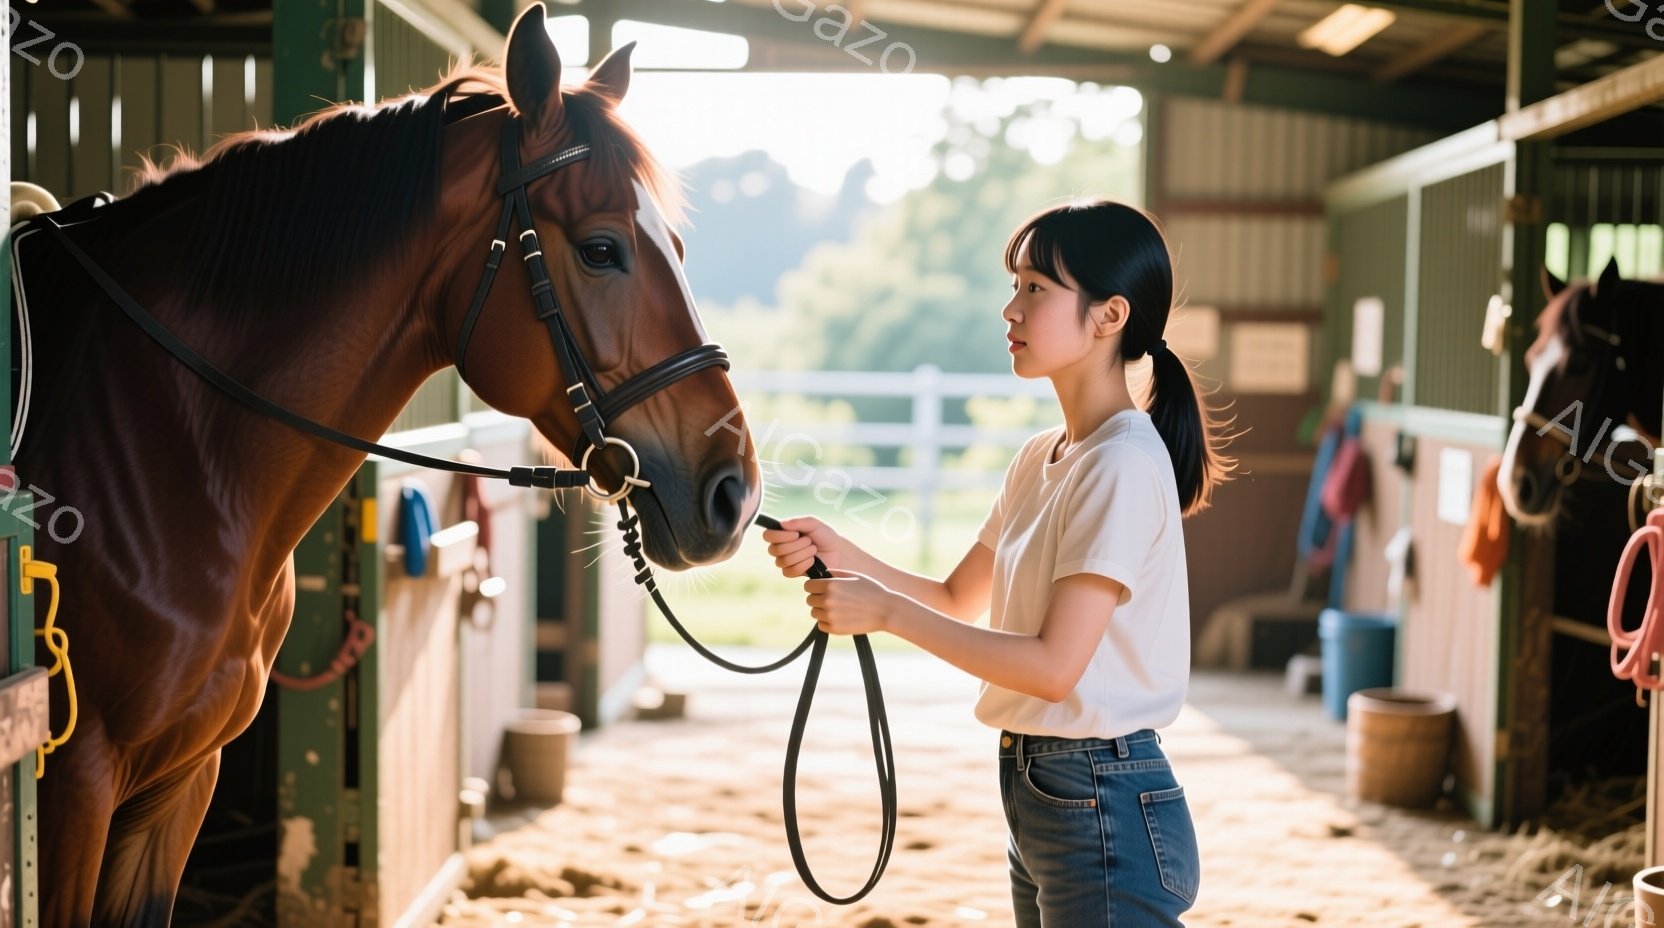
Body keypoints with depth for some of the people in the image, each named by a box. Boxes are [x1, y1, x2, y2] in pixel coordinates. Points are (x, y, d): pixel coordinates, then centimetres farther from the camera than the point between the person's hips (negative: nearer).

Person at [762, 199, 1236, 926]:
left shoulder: (1125, 466, -18)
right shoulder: (1042, 459, 10)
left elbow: (1054, 664, -23)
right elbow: (959, 599, 15)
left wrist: (884, 610, -19)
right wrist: (841, 557, 0)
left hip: (1103, 810, -9)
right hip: (1037, 790, 9)